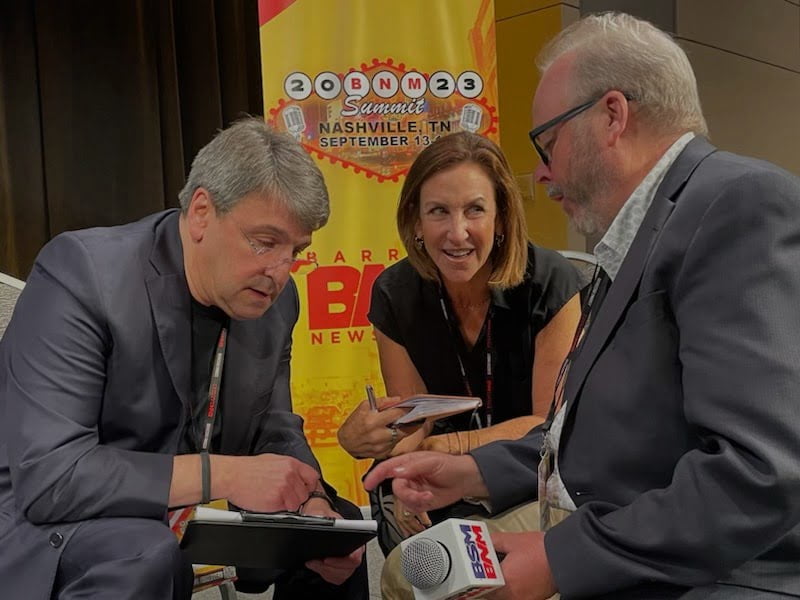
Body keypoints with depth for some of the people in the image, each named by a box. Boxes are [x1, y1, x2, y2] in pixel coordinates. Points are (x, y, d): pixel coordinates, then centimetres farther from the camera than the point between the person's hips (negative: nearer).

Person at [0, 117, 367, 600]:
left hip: (189, 521, 6)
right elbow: (46, 475, -30)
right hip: (44, 523, -6)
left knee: (340, 527, 3)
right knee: (148, 557, -34)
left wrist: (309, 503, -15)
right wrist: (225, 474, -33)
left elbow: (274, 432, 5)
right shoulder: (82, 274, -23)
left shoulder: (276, 299, -4)